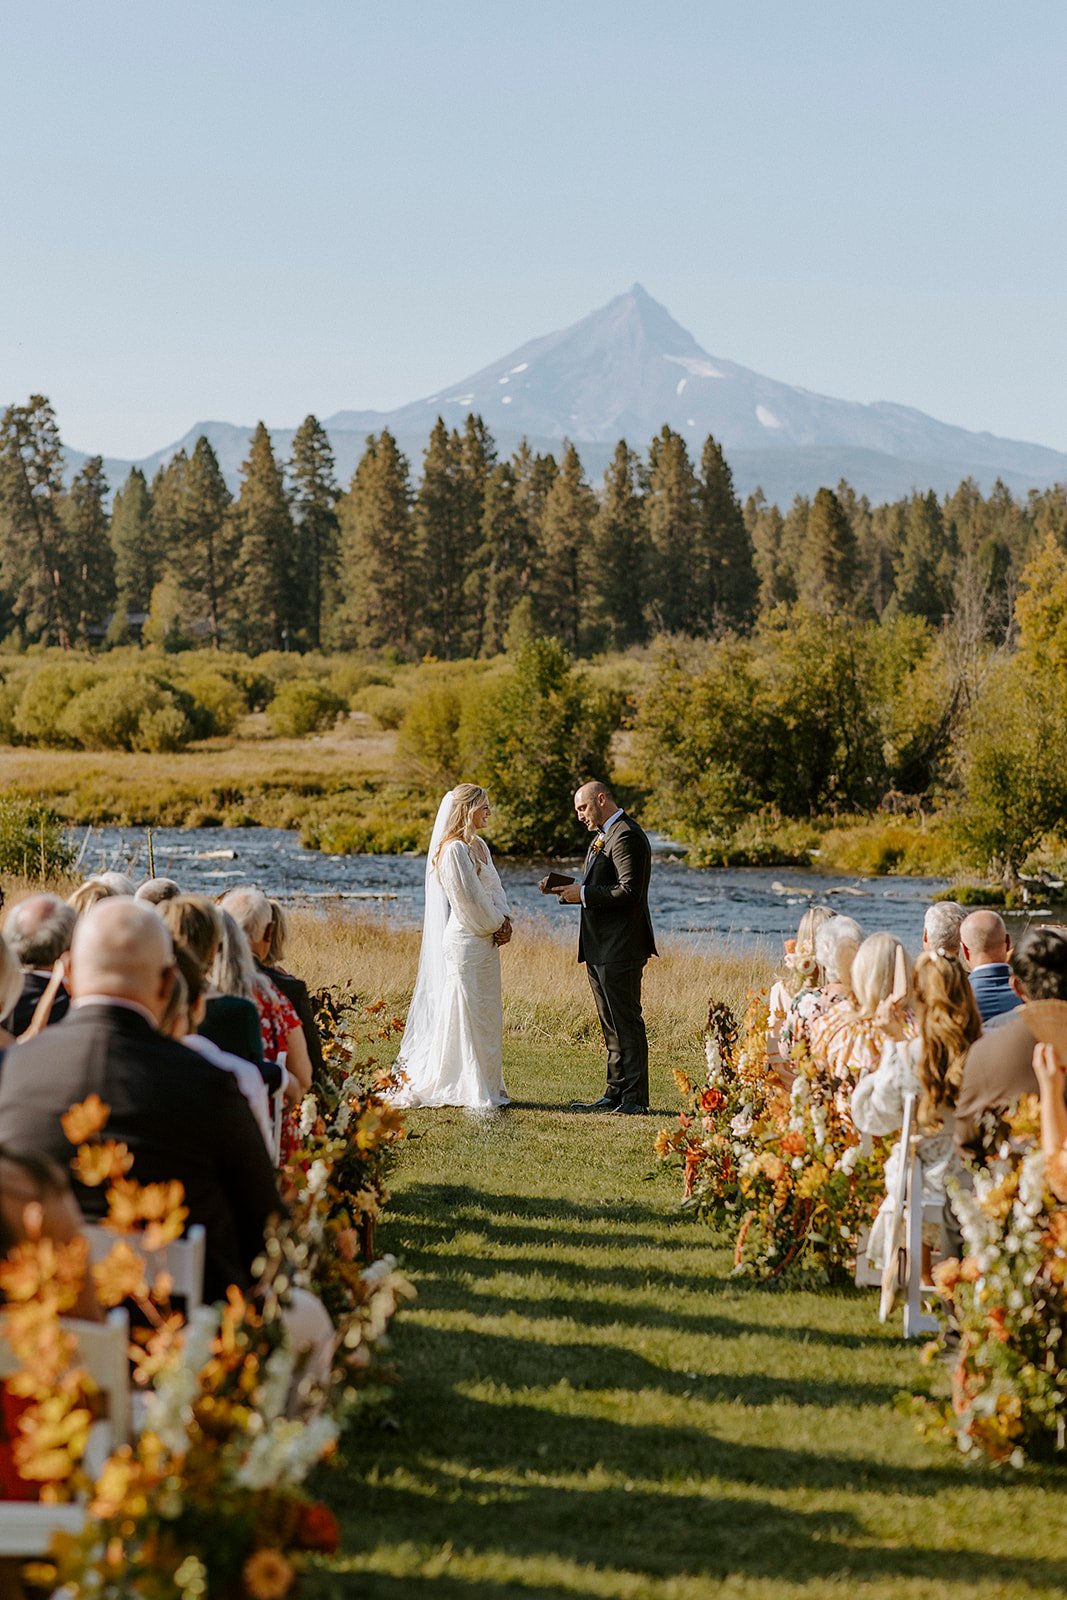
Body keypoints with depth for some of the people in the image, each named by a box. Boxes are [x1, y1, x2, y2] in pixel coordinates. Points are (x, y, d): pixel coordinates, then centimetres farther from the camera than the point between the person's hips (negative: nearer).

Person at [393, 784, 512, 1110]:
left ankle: (487, 1086, 18)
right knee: (464, 1012, -4)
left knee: (487, 1014, 12)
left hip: (487, 940, 9)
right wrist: (497, 924, -5)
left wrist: (505, 919, -2)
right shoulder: (454, 849, -14)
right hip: (465, 940, -9)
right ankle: (469, 1088, 1)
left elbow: (494, 888, 14)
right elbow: (468, 899, -15)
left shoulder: (478, 846, 14)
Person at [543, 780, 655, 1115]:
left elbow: (629, 891, -23)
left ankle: (635, 1099, -3)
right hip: (600, 948, 11)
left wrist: (583, 895, -18)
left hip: (619, 949, -11)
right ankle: (615, 1094, 20)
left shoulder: (625, 836, -15)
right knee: (611, 1025, 14)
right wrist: (569, 888, 5)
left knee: (626, 1022, -6)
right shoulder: (603, 835, 19)